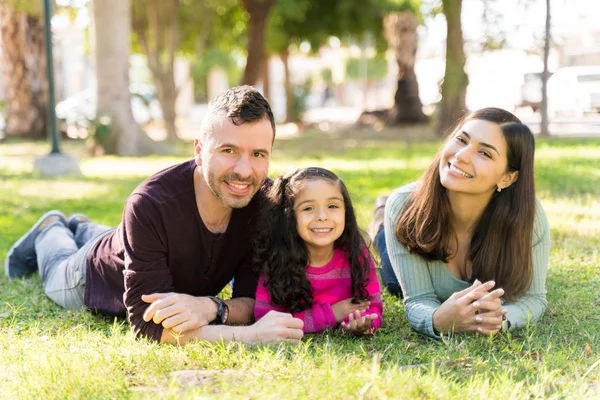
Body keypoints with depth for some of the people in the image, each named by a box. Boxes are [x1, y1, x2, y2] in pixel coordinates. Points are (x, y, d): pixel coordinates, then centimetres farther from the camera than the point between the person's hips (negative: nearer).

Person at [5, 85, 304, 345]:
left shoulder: (267, 202, -37)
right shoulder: (150, 205, -47)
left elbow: (254, 300, -33)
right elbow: (147, 323, -49)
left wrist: (211, 307, -56)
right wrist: (248, 334, -62)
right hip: (98, 283, -4)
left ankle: (83, 231, 64)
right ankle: (50, 231, 58)